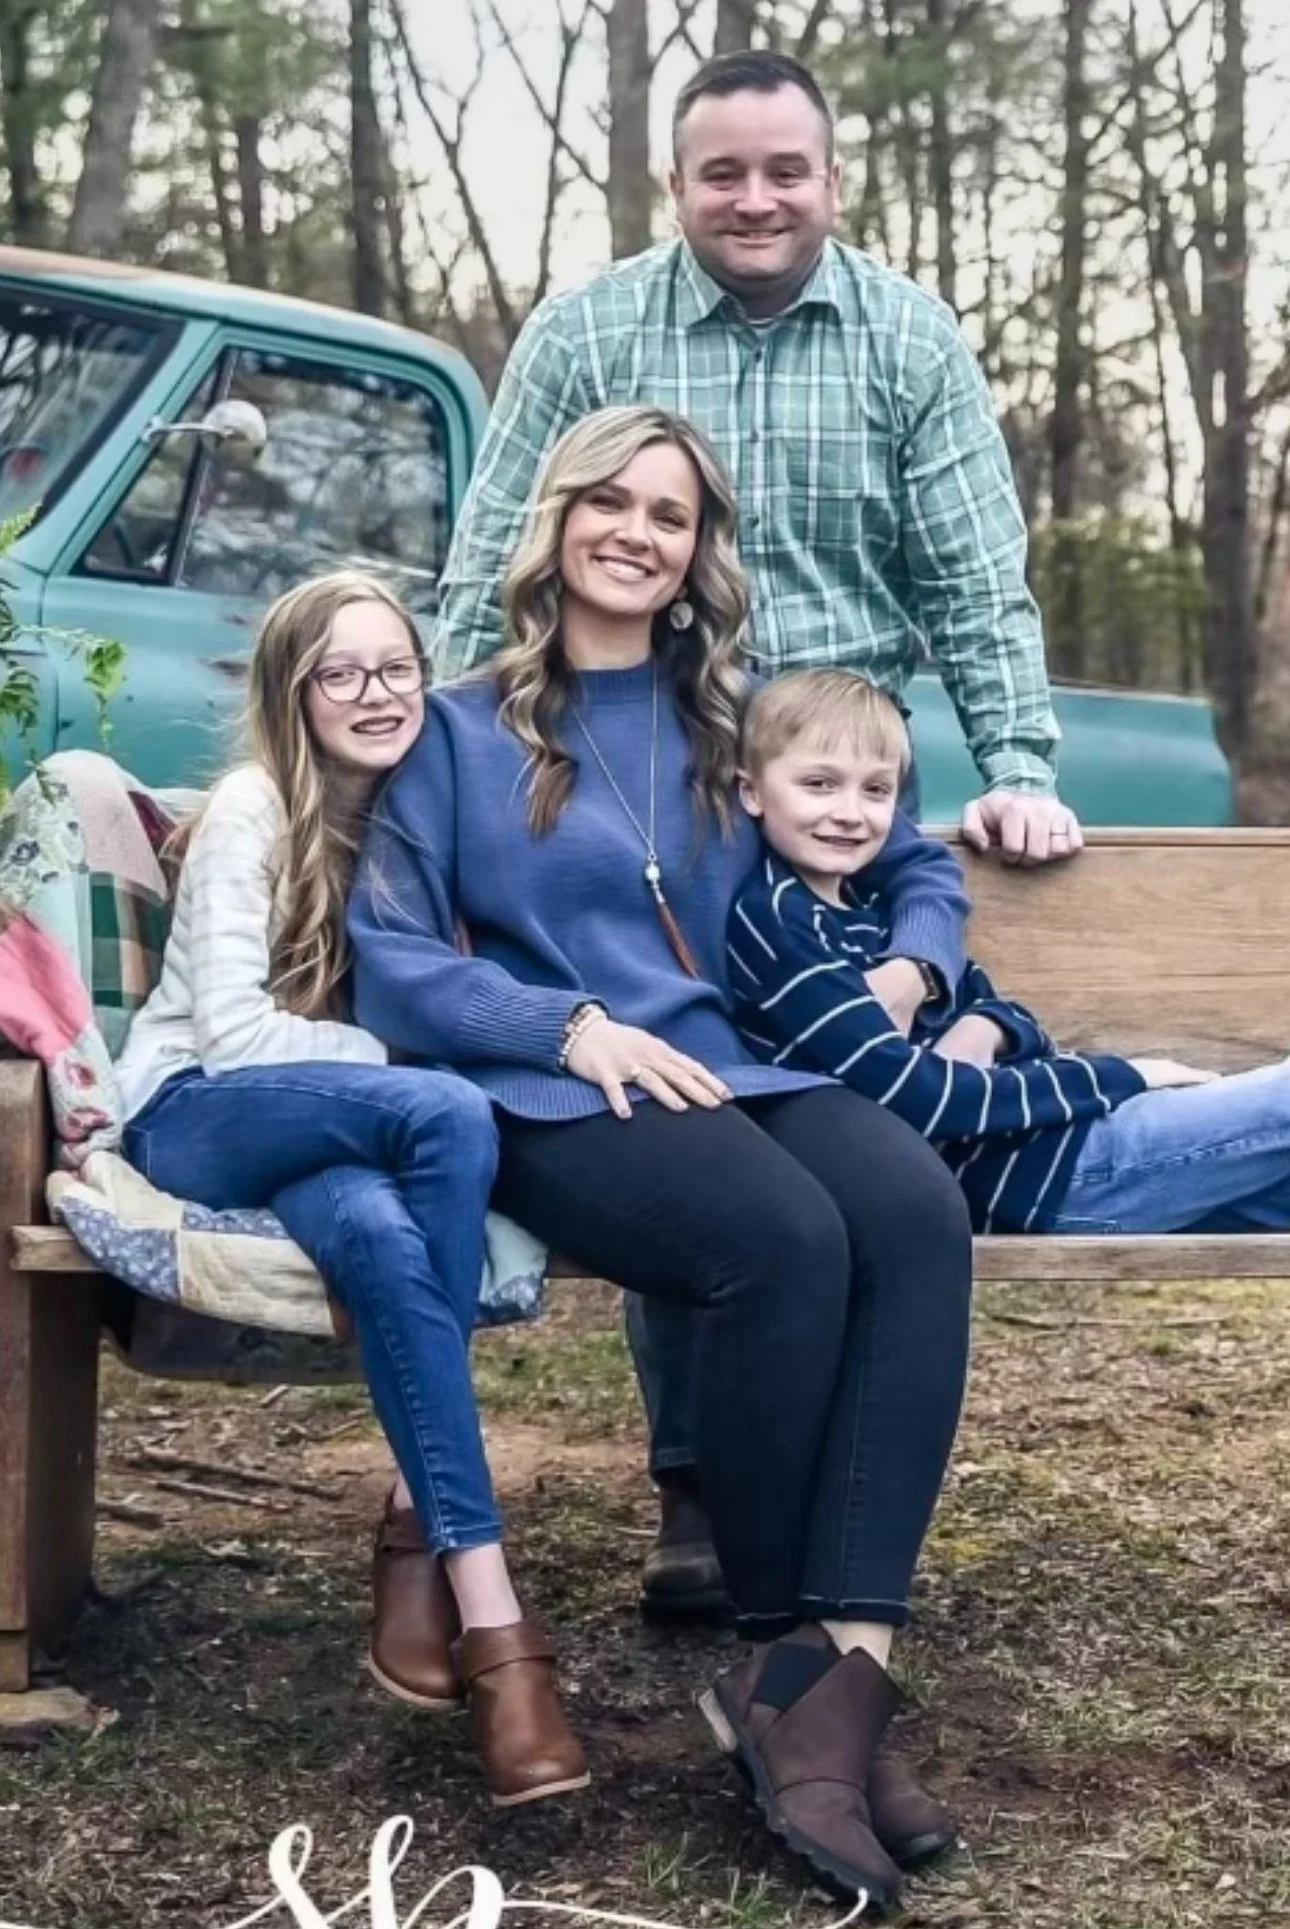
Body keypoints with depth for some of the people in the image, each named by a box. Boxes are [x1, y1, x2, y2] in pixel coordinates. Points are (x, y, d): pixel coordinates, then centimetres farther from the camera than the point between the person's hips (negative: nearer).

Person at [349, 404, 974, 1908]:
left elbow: (916, 862, 28)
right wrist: (574, 1026, -13)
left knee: (920, 1216, -31)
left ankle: (830, 1675, -35)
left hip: (739, 1068, 4)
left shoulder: (735, 722, 21)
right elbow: (391, 962, 1)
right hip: (554, 1096, -3)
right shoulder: (460, 730, 10)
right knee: (787, 1240, -35)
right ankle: (791, 1655, -17)